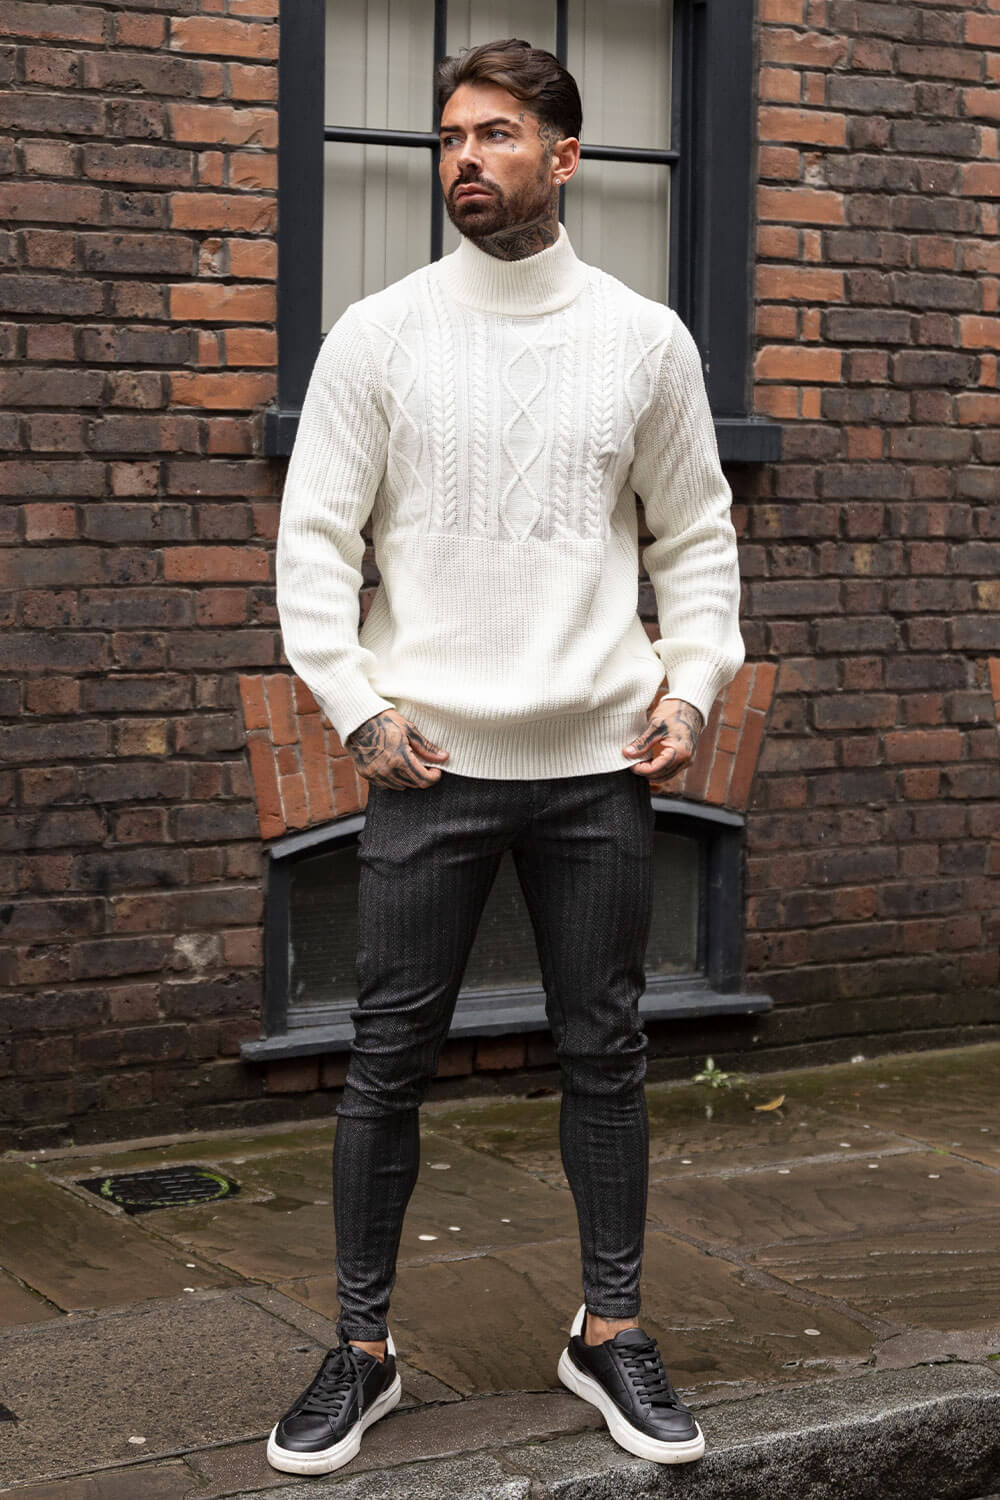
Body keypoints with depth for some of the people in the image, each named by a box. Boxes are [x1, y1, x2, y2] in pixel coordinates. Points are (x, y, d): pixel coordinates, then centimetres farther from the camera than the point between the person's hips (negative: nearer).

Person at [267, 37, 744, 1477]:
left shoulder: (647, 339, 5)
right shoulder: (378, 333, 1)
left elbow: (698, 536, 11)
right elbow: (315, 537, 1)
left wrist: (692, 685, 0)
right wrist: (357, 706, -8)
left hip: (598, 763, 1)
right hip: (428, 760, -1)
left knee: (605, 1052, 8)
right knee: (389, 1058, 2)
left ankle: (611, 1330, 23)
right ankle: (362, 1350, 15)